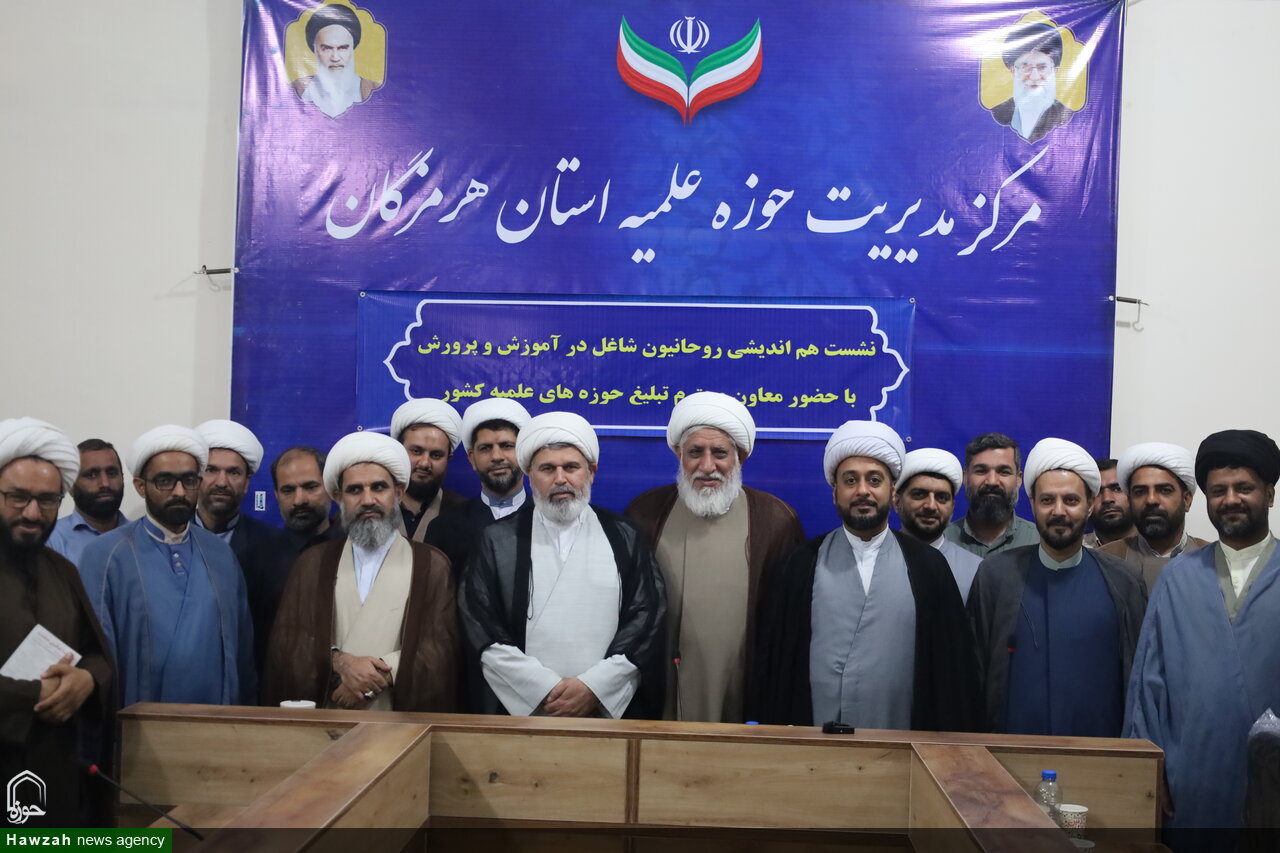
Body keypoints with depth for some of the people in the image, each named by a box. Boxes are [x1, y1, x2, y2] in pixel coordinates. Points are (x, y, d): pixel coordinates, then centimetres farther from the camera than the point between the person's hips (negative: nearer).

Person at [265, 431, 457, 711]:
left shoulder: (432, 565, 6)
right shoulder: (313, 563, 12)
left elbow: (439, 649, -1)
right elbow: (286, 640, 5)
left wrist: (379, 676, -12)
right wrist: (339, 662, -10)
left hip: (401, 721, -1)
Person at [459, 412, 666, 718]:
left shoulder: (625, 539, 4)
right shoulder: (498, 541, 3)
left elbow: (646, 619, -1)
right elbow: (481, 629, -3)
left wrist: (594, 687, -12)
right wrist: (544, 690, -12)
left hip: (611, 710, 1)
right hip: (519, 711, 0)